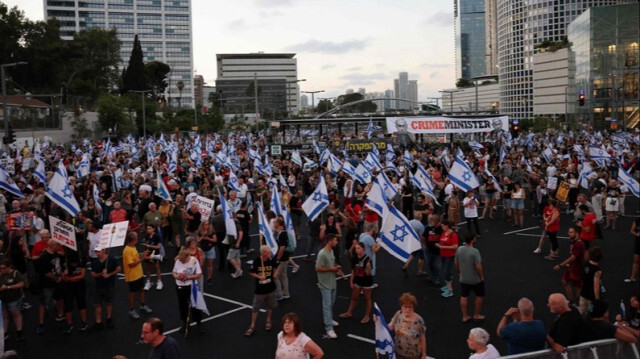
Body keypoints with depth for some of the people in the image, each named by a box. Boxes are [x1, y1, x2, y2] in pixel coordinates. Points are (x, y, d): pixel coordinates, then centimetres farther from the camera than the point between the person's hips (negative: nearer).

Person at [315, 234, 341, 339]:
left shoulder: (331, 251, 6)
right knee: (327, 305, -7)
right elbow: (318, 269, -22)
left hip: (332, 282, 9)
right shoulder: (322, 254, -23)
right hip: (325, 284, -9)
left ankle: (329, 319, 40)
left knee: (331, 303, 21)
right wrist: (331, 269, -20)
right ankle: (329, 328, -5)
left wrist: (336, 267, -1)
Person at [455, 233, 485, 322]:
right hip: (476, 279, -5)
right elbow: (478, 266, -24)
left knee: (464, 297, 14)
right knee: (479, 296, 17)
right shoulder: (475, 251, -24)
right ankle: (476, 315, 26)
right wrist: (482, 276, -9)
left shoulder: (459, 249, -6)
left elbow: (456, 263, 5)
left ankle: (465, 316, 21)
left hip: (463, 279, 5)